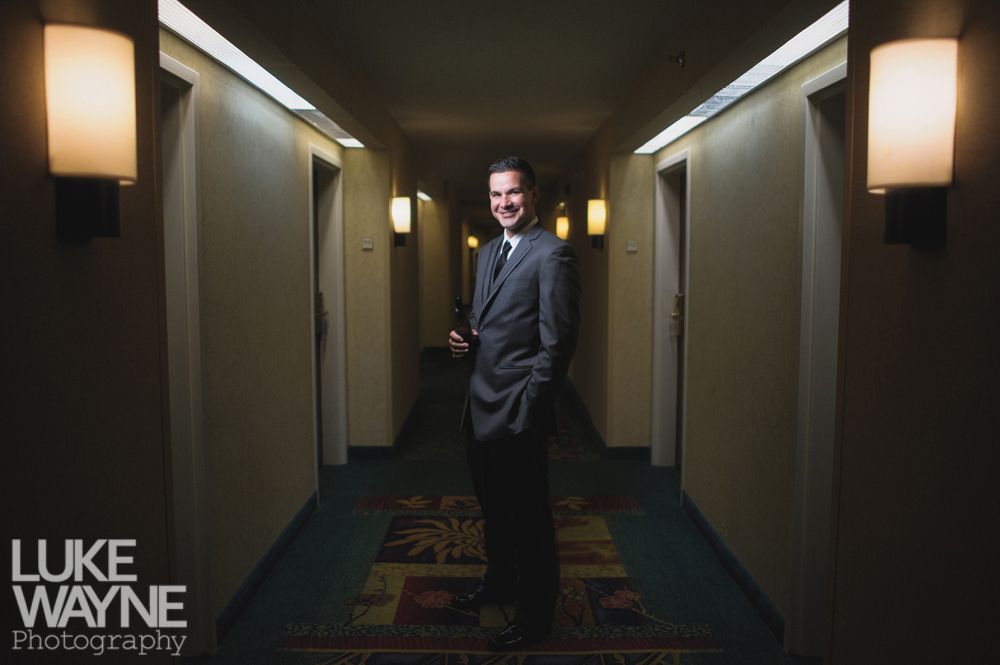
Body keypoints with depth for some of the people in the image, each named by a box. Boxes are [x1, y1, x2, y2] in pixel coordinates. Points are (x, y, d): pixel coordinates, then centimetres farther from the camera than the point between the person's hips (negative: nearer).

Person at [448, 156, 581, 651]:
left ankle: (536, 616, 24)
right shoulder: (489, 252, 13)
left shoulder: (552, 254, -14)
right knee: (493, 507, 24)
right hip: (480, 406, 9)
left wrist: (526, 410, -19)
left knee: (528, 516, 6)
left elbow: (557, 343, -18)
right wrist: (465, 341, 0)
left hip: (517, 413, -8)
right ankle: (499, 582, 46)